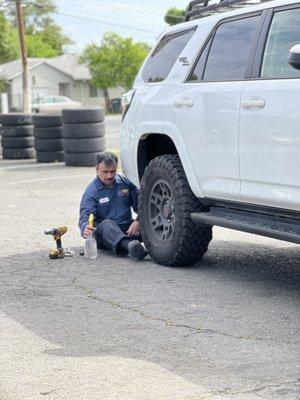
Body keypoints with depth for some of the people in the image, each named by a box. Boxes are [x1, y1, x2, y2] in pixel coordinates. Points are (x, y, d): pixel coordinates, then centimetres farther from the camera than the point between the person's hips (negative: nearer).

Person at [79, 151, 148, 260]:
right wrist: (86, 229, -39)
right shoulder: (91, 192, -4)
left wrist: (138, 221, -13)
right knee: (107, 224, -40)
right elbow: (85, 217, -15)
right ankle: (129, 246, -68)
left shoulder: (125, 182, 9)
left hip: (128, 229, 5)